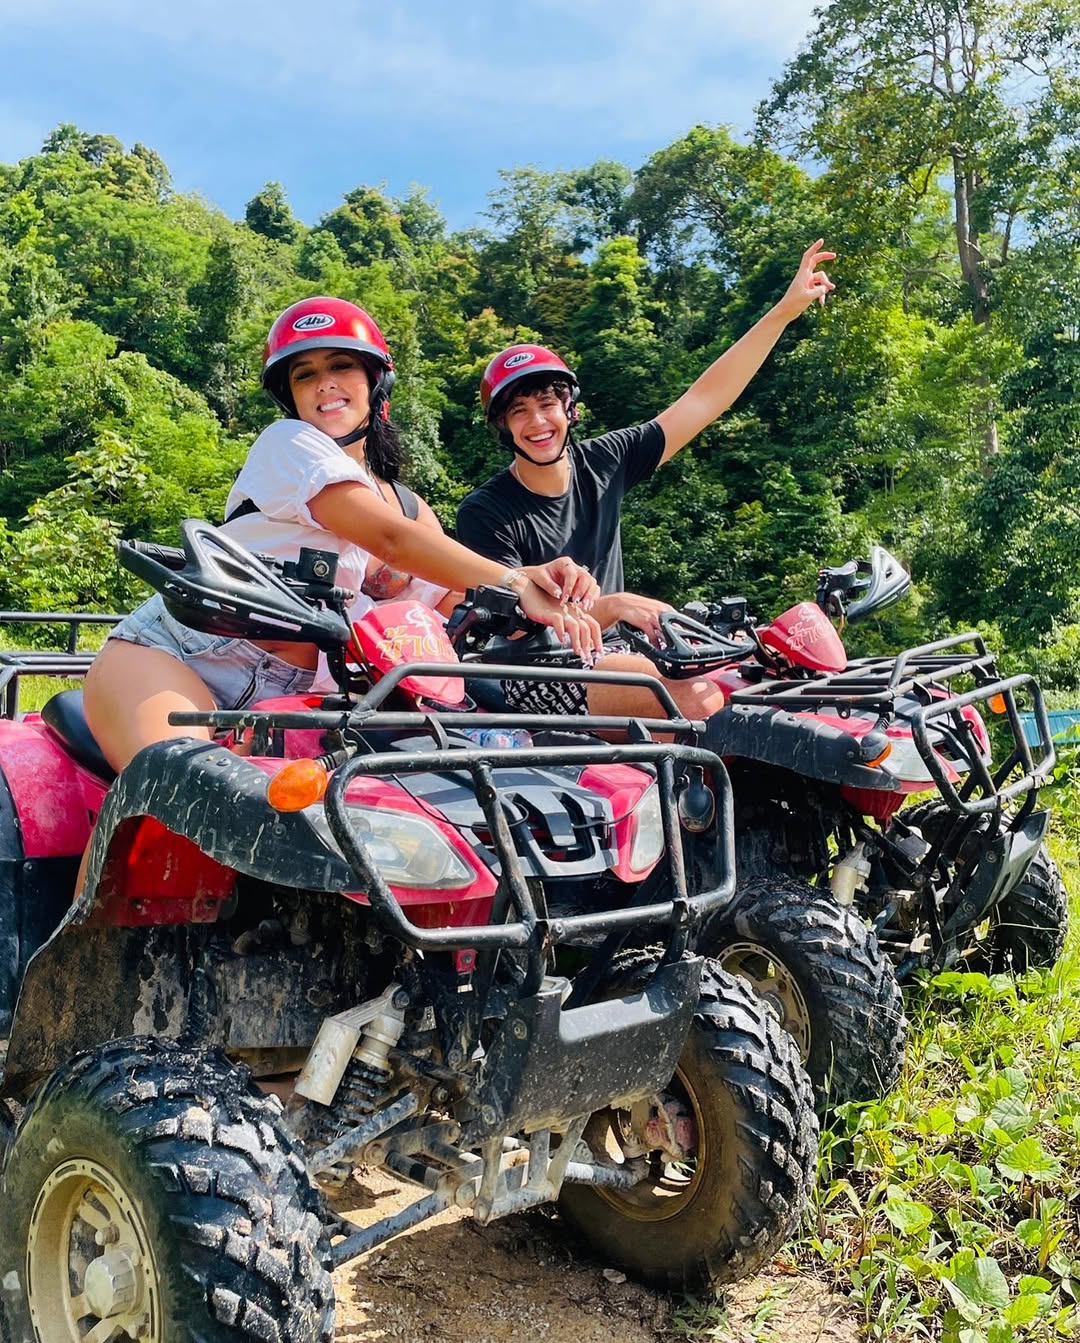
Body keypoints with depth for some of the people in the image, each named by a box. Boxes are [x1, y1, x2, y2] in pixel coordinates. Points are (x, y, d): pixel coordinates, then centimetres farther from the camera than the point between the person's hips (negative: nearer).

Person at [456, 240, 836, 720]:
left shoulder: (602, 463, 4)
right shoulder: (484, 513, -10)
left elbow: (703, 401, 4)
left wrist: (785, 309, 2)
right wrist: (613, 606, -31)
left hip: (608, 653, 7)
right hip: (532, 676, -6)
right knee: (695, 695, -28)